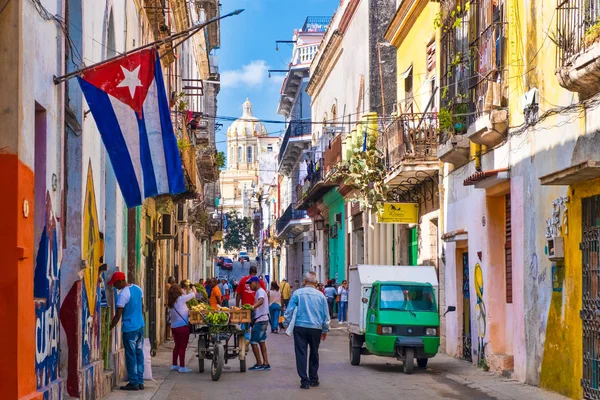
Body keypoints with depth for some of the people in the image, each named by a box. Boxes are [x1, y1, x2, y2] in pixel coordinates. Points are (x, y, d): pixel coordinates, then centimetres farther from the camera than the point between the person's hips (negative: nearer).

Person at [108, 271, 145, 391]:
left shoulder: (123, 294, -17)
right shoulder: (138, 289, 7)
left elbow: (118, 315, -16)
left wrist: (110, 327, -7)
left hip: (129, 328, -8)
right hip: (140, 326, 8)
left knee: (131, 356, 0)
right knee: (139, 354, 11)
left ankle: (134, 383, 1)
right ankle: (140, 382, 13)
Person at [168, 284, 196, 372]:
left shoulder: (171, 302, 6)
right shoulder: (181, 299, -12)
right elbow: (194, 293, -2)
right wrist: (193, 287, 17)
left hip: (174, 326, 7)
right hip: (183, 326, -7)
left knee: (177, 346, 17)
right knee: (183, 347, -1)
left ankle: (174, 365, 23)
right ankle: (182, 367, 1)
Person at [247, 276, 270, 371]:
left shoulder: (260, 291, -14)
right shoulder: (260, 291, 19)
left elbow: (261, 301, -34)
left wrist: (252, 306, -49)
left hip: (260, 320, -11)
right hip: (263, 319, 11)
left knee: (253, 341, -8)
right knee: (261, 341, 12)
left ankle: (259, 364, -5)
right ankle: (266, 363, 13)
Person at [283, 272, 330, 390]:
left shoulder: (297, 293, -3)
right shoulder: (320, 295, 3)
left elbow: (289, 311, -3)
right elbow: (326, 315, 9)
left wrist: (286, 324, 8)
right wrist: (325, 330, 19)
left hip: (300, 327, -2)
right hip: (316, 328, 2)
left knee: (301, 354, 0)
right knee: (314, 354, 16)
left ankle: (305, 381, -4)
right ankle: (313, 379, 22)